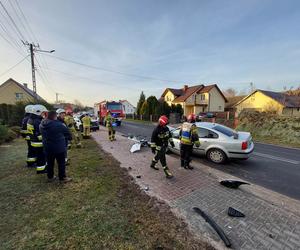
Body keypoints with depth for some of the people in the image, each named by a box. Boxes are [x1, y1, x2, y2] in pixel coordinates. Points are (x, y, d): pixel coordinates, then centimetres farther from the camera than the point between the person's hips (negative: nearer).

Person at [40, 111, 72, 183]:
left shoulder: (42, 125, 3)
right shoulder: (58, 124, -20)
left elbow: (42, 134, 18)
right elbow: (67, 132, -9)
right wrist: (70, 137, 11)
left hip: (47, 148, 7)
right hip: (59, 148, -7)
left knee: (50, 163, 19)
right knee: (61, 163, 5)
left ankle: (50, 177, 32)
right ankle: (62, 177, 13)